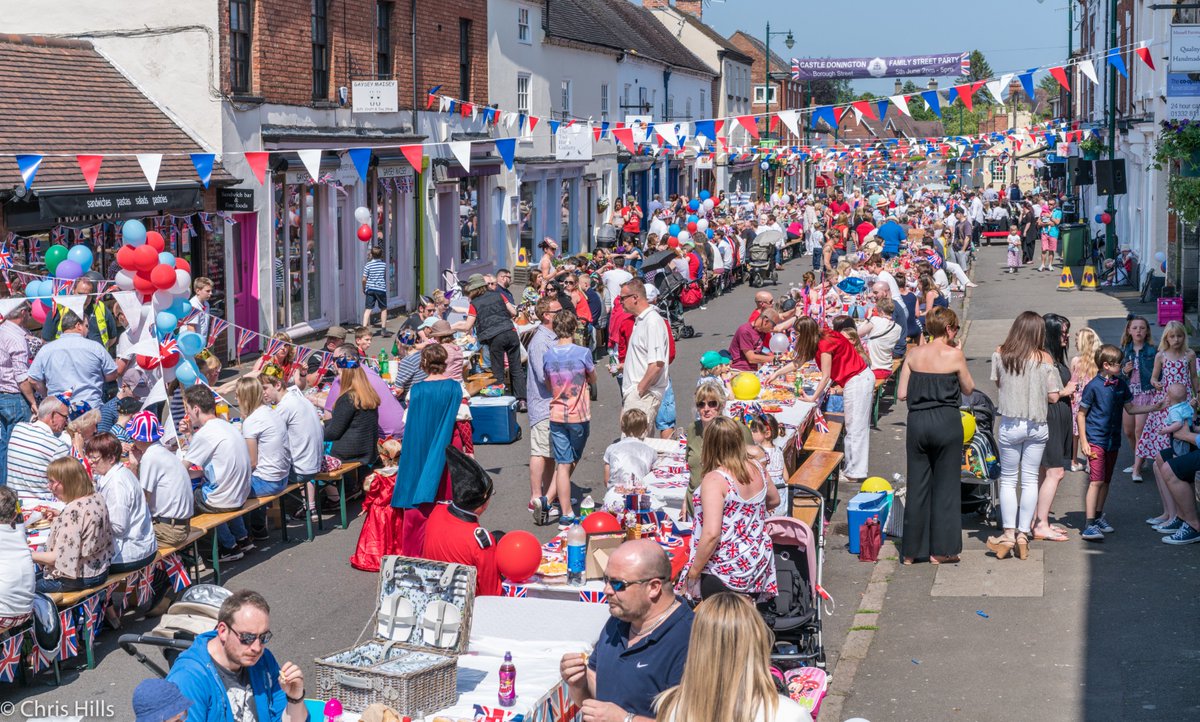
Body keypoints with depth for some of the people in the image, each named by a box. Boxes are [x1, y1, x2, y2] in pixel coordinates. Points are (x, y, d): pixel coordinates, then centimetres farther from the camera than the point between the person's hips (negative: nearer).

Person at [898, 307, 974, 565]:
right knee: (945, 486, 6)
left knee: (917, 485, 10)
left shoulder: (914, 354, 2)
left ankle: (911, 550, 14)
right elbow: (968, 388, 6)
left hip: (917, 421, 3)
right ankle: (940, 550, 9)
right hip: (946, 421, -3)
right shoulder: (954, 354, -7)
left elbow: (902, 393, 3)